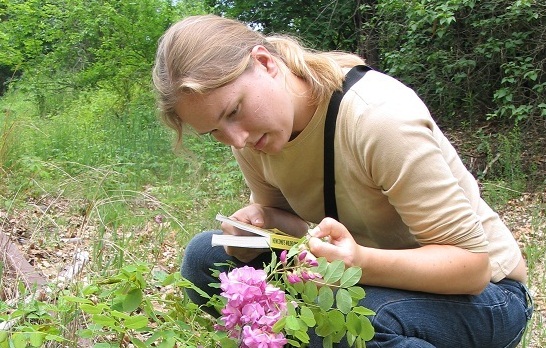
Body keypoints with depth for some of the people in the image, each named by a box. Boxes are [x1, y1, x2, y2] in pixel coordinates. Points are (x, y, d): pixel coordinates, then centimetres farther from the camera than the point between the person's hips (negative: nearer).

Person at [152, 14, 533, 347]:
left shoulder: (378, 116, -28)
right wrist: (258, 219, -18)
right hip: (371, 269, 6)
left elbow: (472, 263, -25)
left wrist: (362, 262, -42)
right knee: (205, 256, -8)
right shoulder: (253, 132, -8)